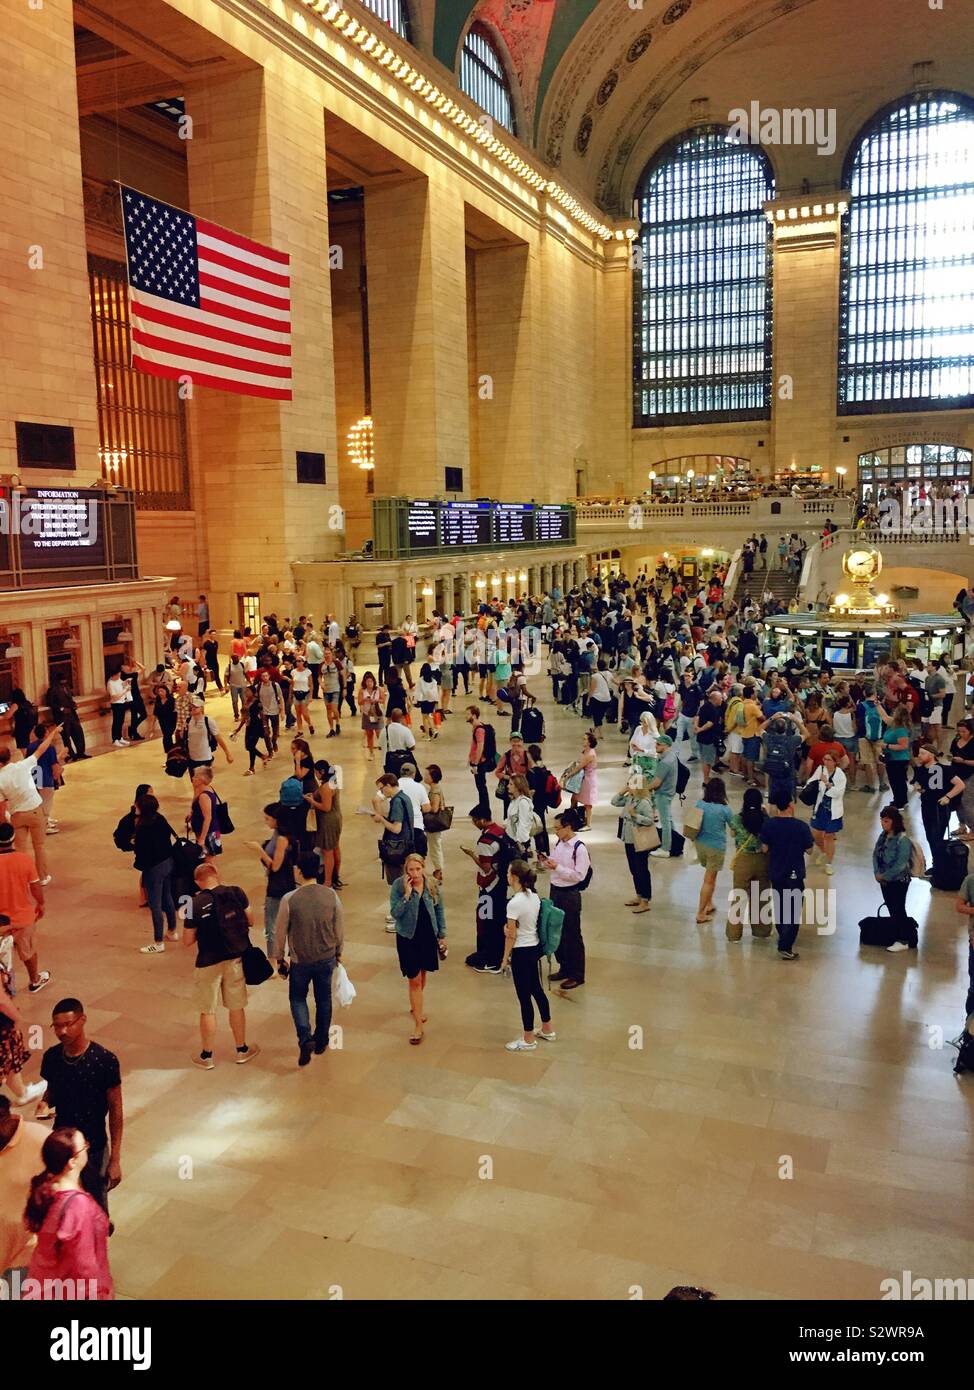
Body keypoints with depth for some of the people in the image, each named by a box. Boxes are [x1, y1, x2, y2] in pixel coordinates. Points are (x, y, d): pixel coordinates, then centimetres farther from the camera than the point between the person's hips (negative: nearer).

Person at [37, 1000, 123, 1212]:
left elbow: (115, 1110, -13)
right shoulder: (51, 1057, -7)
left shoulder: (104, 1060, -20)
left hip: (93, 1148, -4)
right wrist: (45, 1104, -13)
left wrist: (115, 1160, -12)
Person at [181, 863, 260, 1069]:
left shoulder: (195, 905, -17)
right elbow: (250, 921, 1)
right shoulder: (236, 893, -10)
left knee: (208, 1011, 14)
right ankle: (242, 1050, 32)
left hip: (209, 963, -3)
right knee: (237, 1006, 18)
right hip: (235, 958, 3)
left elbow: (187, 941, -10)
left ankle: (206, 1056, 28)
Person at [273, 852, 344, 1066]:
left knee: (298, 998, 18)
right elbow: (339, 928, 0)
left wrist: (279, 958, 7)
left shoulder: (289, 899, -19)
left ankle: (305, 1039, -1)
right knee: (324, 999, 20)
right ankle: (321, 1042, 33)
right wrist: (338, 952, 17)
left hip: (300, 961, -2)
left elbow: (280, 932, -9)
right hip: (327, 958, 3)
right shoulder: (331, 895, -11)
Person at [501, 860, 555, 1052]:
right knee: (537, 990, 22)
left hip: (522, 952, -8)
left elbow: (511, 936, -17)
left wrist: (505, 958, -4)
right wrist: (509, 927, -6)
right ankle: (547, 1030, 36)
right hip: (535, 947, 8)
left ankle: (528, 1040, 20)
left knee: (524, 995, 6)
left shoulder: (514, 903, -24)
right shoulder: (534, 896, 0)